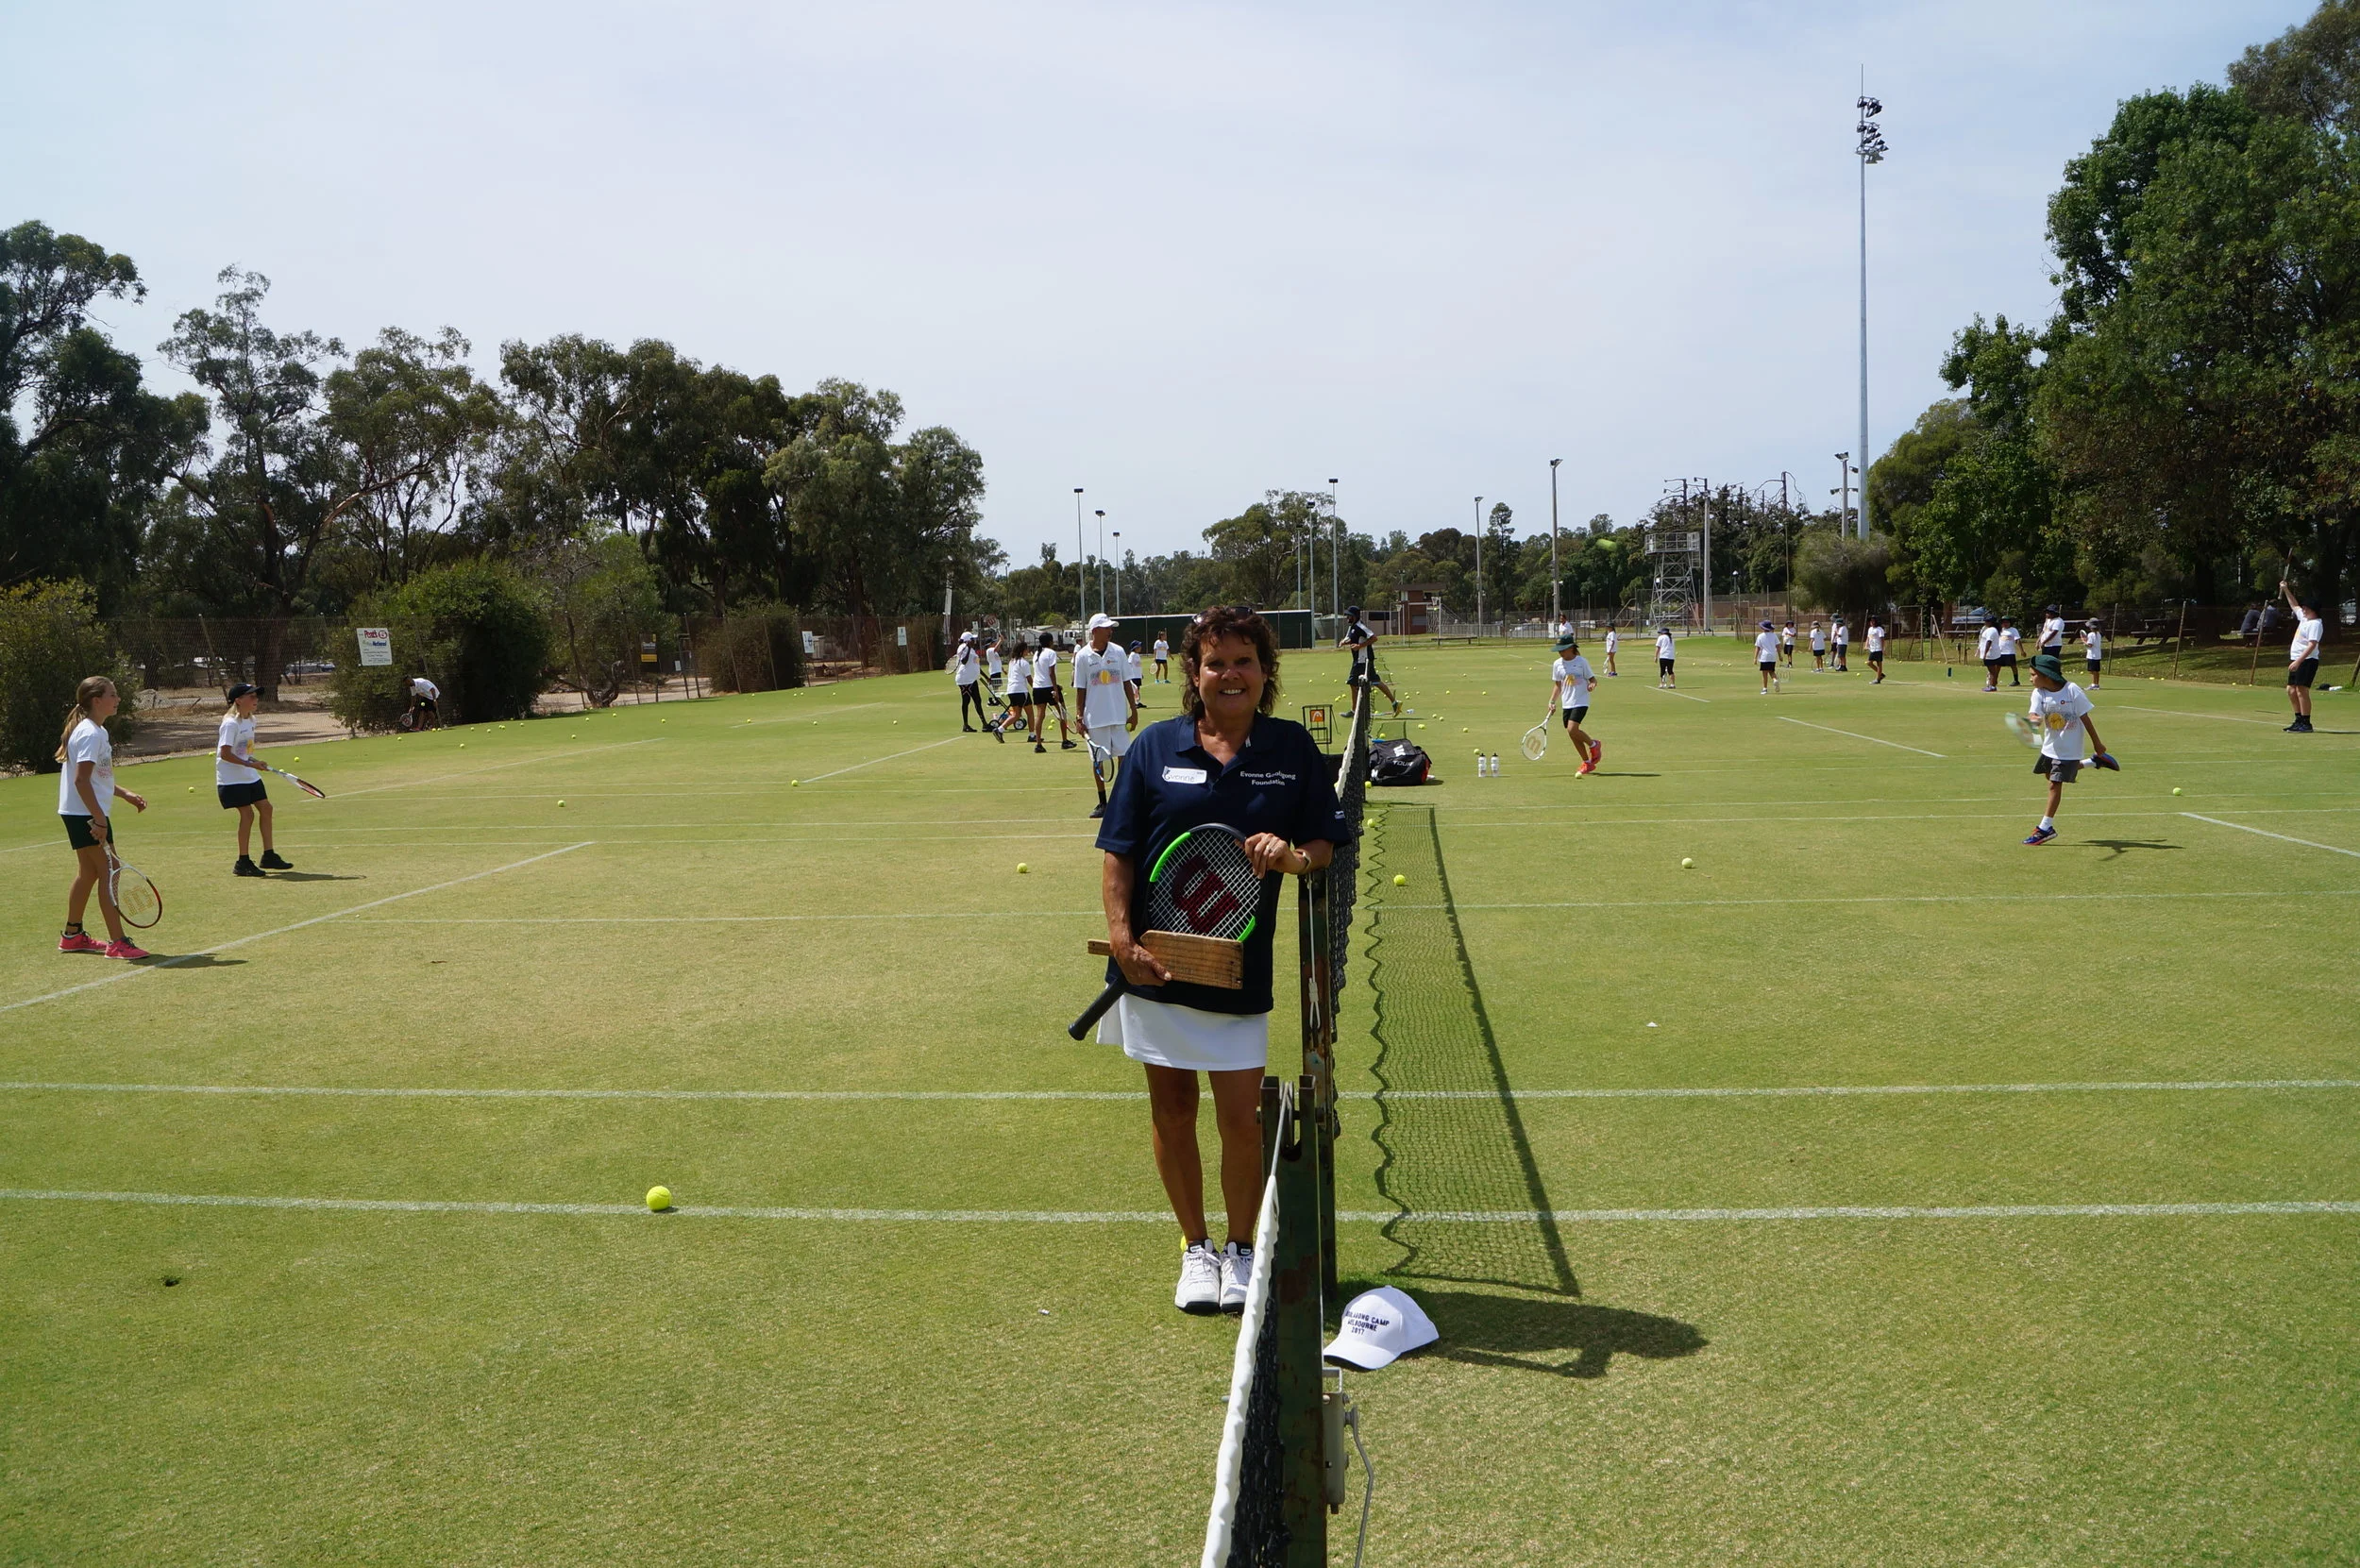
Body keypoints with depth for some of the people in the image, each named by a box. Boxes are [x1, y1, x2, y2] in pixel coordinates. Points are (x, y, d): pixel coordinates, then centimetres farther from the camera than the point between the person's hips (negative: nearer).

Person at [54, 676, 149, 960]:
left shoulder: (97, 731, 14)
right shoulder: (90, 734, -18)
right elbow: (81, 781, -24)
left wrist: (126, 794, 14)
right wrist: (99, 820, -25)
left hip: (82, 814, 11)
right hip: (85, 814, -11)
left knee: (88, 872, 17)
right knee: (109, 873, -10)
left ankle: (72, 936, 28)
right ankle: (117, 943, -10)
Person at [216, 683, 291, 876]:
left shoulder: (251, 720, 9)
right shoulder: (231, 724, -19)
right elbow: (225, 753, -24)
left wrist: (253, 764, 14)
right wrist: (249, 764, -27)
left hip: (250, 776, 9)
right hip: (232, 778, -9)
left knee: (265, 808, 7)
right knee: (247, 813, -11)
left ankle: (268, 856, 17)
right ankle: (242, 863, -3)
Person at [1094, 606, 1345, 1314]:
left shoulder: (1293, 748, 1)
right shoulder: (1155, 746, -2)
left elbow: (1325, 842, 4)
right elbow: (1119, 854, -2)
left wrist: (1293, 855, -19)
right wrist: (1122, 938, -13)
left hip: (1240, 969, 0)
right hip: (1156, 961, 1)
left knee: (1241, 1116, 1)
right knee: (1171, 1109, 11)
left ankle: (1241, 1251, 24)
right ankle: (1195, 1248, 30)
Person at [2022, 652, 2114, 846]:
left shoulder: (2073, 691, -18)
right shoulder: (2038, 694, -7)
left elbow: (2085, 718, -10)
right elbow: (2036, 717, -21)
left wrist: (2097, 743, -3)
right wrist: (2034, 720, -46)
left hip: (2068, 748, -7)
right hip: (2050, 746, 7)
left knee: (2055, 783, -6)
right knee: (2050, 776, 25)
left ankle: (2046, 828, 0)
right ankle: (2093, 762, 40)